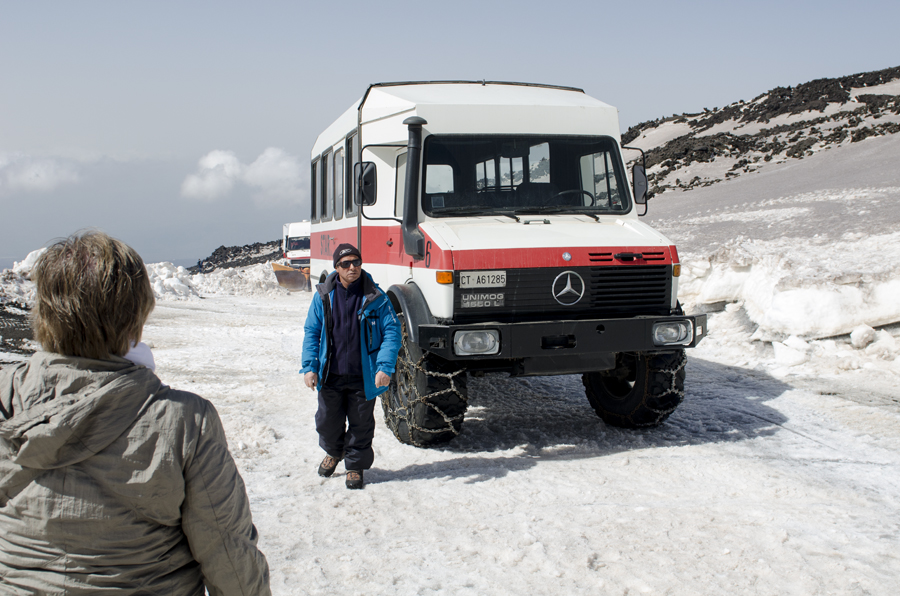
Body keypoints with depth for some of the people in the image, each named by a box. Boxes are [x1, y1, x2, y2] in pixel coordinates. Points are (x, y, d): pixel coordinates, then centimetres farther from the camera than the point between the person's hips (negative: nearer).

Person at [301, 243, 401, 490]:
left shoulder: (375, 297, -7)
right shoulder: (323, 296, -1)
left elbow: (392, 331, -7)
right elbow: (311, 332, 5)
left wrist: (385, 367, -17)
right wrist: (309, 366, -3)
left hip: (363, 377, -2)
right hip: (330, 375, 2)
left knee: (361, 425, 9)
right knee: (327, 422, 15)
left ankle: (355, 465, 30)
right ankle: (333, 452, 45)